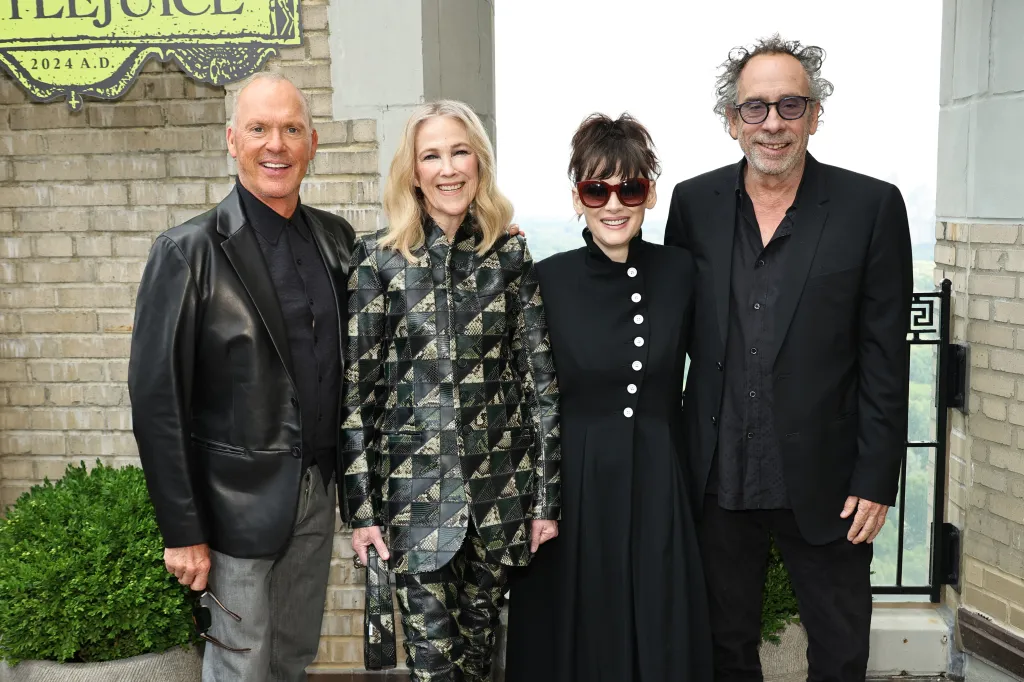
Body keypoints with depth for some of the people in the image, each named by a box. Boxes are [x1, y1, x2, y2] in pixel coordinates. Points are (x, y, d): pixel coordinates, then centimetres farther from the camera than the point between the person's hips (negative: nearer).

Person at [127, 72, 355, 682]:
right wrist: (183, 531, -12)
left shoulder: (336, 237, 4)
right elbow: (157, 398, -12)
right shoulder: (189, 252, -12)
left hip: (319, 491, 5)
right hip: (238, 496, -5)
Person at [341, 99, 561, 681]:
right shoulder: (379, 258, -3)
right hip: (415, 485, -1)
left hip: (499, 483, 2)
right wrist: (361, 504, -4)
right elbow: (356, 384, -2)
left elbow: (541, 377, 2)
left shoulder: (512, 255, 1)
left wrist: (547, 494, 0)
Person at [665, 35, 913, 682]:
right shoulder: (694, 203, 1)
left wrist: (876, 480, -8)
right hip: (719, 477, 2)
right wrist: (673, 453, 3)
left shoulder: (873, 207, -7)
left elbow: (885, 357, -6)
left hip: (823, 479, -2)